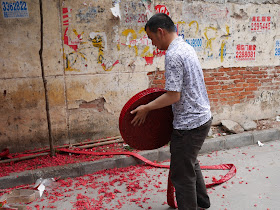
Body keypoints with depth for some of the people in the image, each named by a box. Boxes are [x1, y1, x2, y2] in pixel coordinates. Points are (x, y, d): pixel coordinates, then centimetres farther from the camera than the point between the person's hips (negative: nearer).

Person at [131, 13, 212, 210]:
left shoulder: (173, 55, -21)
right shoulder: (187, 47, 10)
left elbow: (173, 96, -23)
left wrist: (146, 108, -13)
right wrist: (163, 95, 18)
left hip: (189, 124, -11)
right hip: (203, 117, 11)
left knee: (182, 175, 3)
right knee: (191, 164, 27)